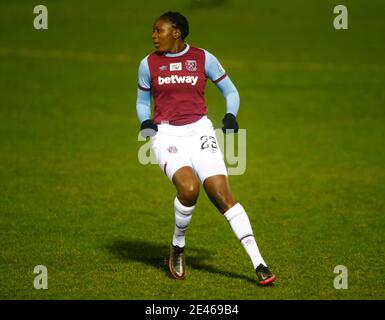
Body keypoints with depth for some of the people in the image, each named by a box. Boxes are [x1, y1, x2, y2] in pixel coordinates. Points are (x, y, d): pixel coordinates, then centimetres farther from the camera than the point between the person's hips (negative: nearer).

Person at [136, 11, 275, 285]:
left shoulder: (203, 58, 3)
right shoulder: (148, 64, 7)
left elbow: (230, 91, 14)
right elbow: (143, 101, 19)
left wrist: (230, 117, -4)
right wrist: (146, 123, -1)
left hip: (199, 132, 0)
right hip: (167, 136, 0)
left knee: (223, 195, -12)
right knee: (189, 189, -27)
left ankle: (259, 264, -11)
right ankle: (178, 247, -1)